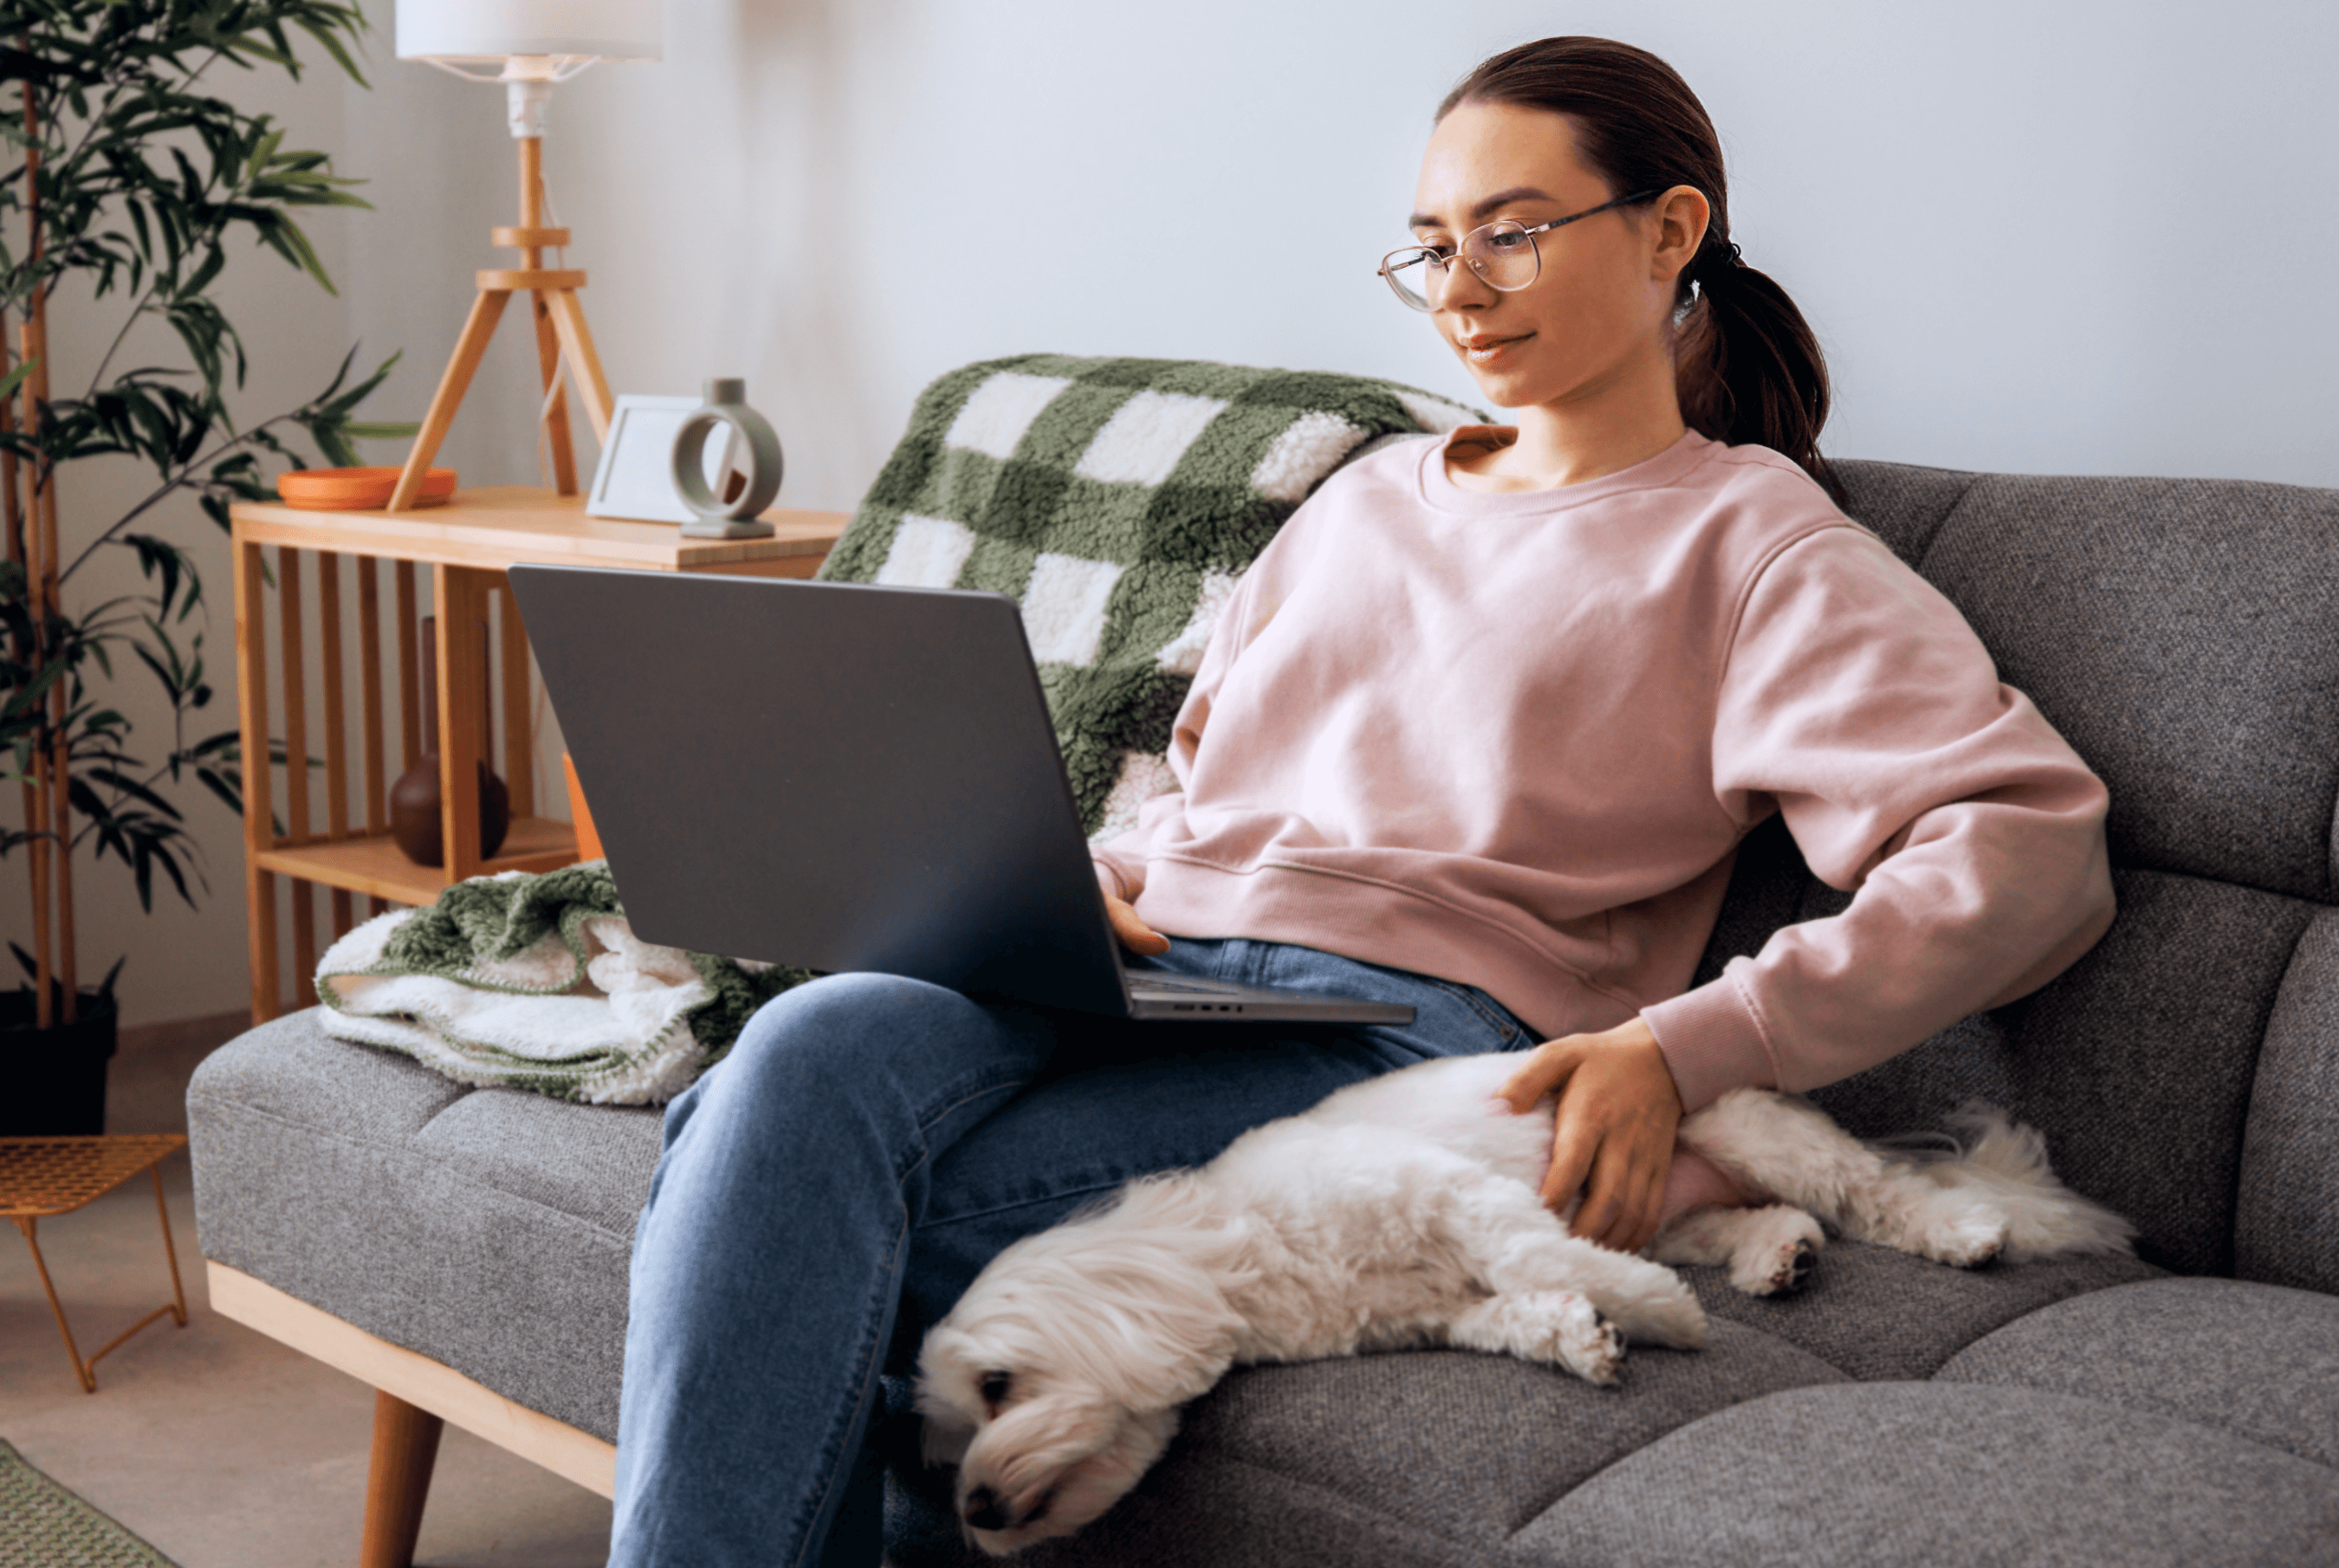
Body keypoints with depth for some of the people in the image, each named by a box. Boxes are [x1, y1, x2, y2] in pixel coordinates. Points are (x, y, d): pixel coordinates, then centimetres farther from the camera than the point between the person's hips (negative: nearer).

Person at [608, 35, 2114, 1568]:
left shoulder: (1749, 538, 9)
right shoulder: (1366, 498, 30)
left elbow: (2034, 847, -5)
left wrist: (1683, 1051, -16)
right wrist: (1092, 885, 8)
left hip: (1403, 1027, -5)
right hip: (1152, 982, 6)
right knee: (814, 1050, -30)